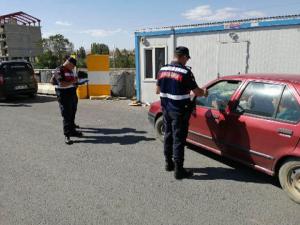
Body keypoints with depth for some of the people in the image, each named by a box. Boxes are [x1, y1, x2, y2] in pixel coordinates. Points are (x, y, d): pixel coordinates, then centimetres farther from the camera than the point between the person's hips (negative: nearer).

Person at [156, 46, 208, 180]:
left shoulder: (163, 70, 5)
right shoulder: (185, 72, -15)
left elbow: (158, 90, 13)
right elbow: (196, 92, -11)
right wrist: (204, 92, 11)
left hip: (166, 109, 7)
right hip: (179, 112, -7)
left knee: (168, 135, 18)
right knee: (179, 139, 0)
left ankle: (169, 163, 31)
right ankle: (179, 170, 7)